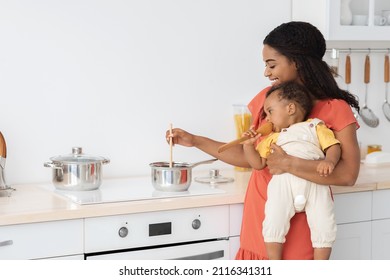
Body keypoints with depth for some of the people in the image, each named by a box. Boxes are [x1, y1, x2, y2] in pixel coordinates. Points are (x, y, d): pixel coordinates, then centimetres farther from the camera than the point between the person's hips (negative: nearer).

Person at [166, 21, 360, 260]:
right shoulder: (266, 98, 7)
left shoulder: (336, 109, -9)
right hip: (259, 217, 4)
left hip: (299, 225, -4)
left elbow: (348, 174, -19)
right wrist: (194, 141, 9)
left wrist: (288, 164, -21)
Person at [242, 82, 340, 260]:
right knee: (273, 224, -15)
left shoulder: (315, 127, 20)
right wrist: (248, 145, 9)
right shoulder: (272, 138, 30)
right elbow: (258, 163, 23)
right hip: (283, 181, 2)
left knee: (325, 228, -10)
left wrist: (329, 160, -13)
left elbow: (333, 146, 8)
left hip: (315, 183, -1)